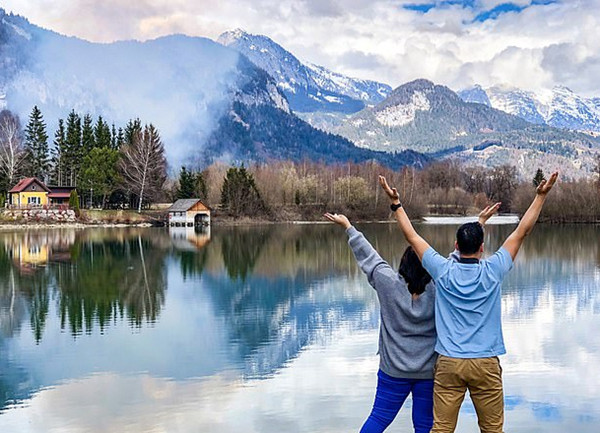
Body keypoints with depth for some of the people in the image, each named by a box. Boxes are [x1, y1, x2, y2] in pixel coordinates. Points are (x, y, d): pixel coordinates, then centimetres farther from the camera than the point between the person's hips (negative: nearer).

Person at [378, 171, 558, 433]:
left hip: (448, 362, 1)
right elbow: (521, 232, 0)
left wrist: (396, 203, 12)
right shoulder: (492, 271, -5)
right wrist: (541, 195, 5)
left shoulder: (443, 271, -4)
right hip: (486, 363, 0)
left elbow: (412, 236, 4)